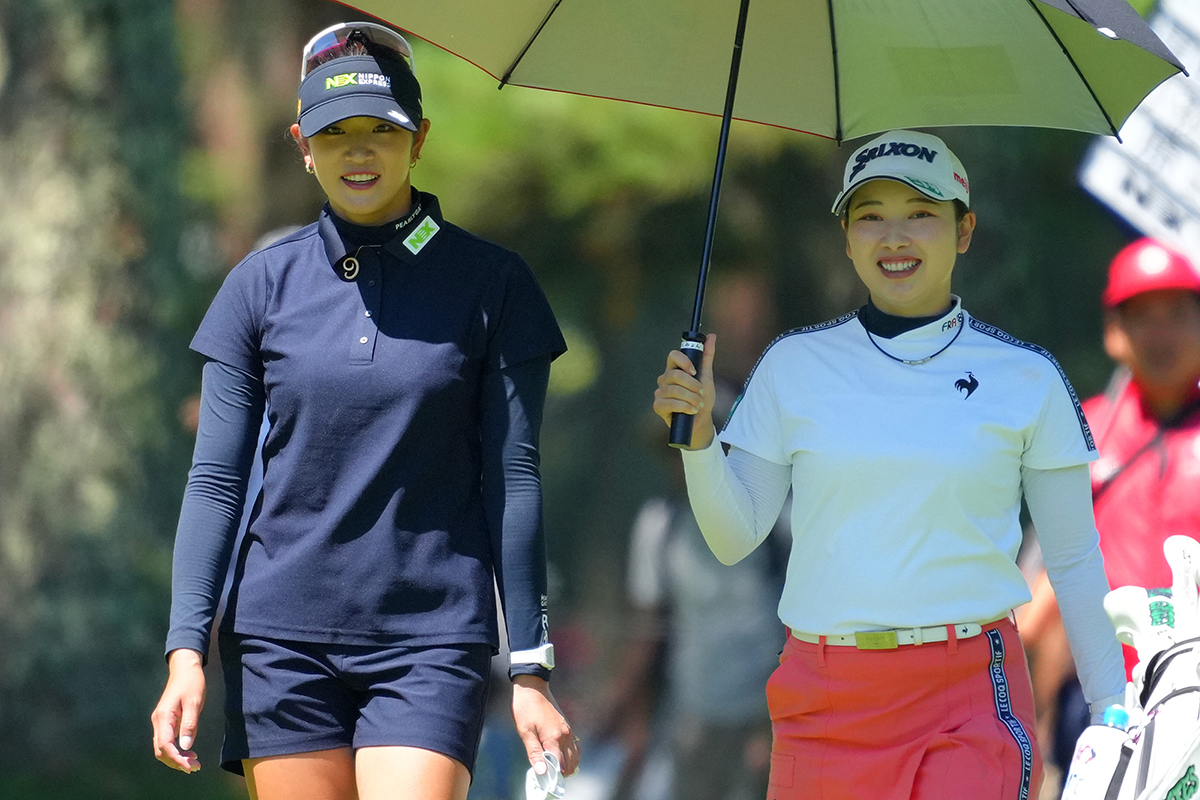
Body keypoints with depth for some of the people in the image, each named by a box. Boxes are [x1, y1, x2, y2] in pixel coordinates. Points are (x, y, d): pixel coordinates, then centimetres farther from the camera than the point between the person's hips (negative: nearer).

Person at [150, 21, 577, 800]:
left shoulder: (490, 283, 2)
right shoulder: (263, 285, 7)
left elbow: (513, 479, 1)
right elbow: (216, 479, 6)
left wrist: (531, 670, -2)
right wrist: (186, 649, -3)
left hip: (432, 643, -2)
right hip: (284, 639, 2)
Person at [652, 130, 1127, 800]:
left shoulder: (1026, 379, 2)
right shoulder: (794, 365, 6)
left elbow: (1074, 562, 8)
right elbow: (735, 538, 7)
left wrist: (1112, 718, 6)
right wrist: (697, 436, -9)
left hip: (970, 698, -2)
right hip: (824, 703, 2)